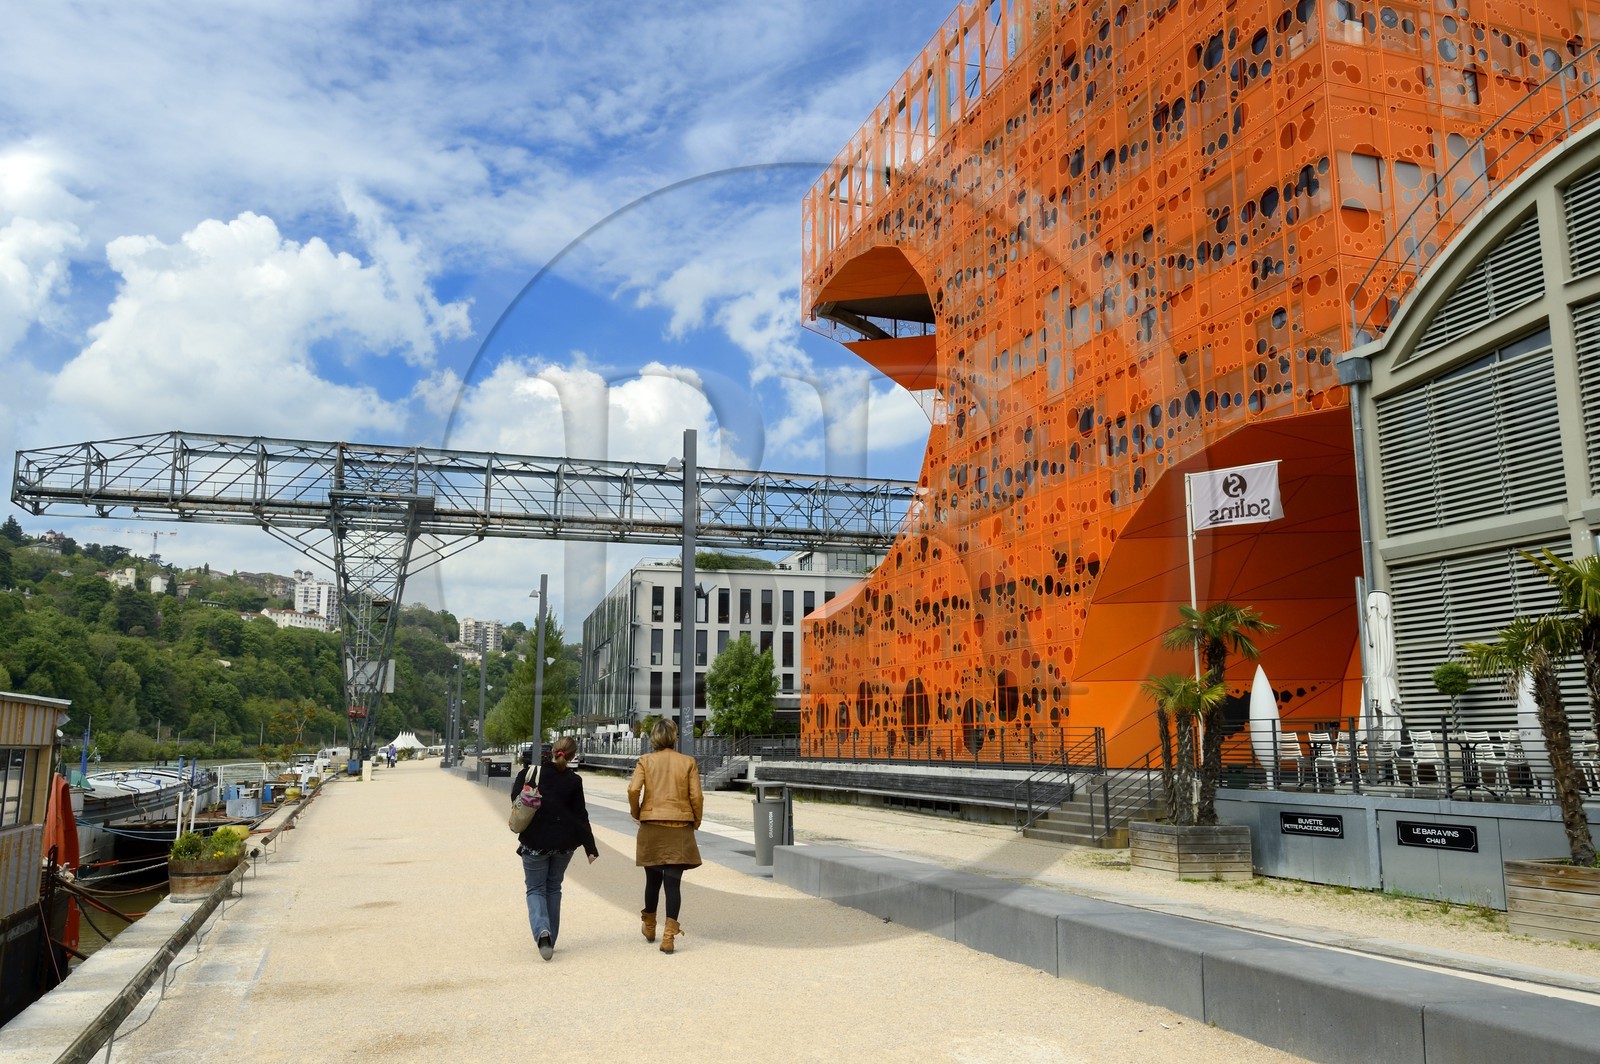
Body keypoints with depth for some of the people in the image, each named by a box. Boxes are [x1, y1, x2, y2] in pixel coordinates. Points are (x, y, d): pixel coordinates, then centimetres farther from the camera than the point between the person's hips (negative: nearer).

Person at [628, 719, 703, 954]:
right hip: (680, 828, -1)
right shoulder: (688, 762, 1)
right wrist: (696, 822, 10)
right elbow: (696, 796, -4)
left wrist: (636, 813, 5)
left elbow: (633, 789, -11)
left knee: (653, 879, 17)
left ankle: (649, 927, 34)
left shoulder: (645, 761, 2)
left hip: (651, 827, 1)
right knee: (673, 882, -1)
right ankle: (669, 935, -8)